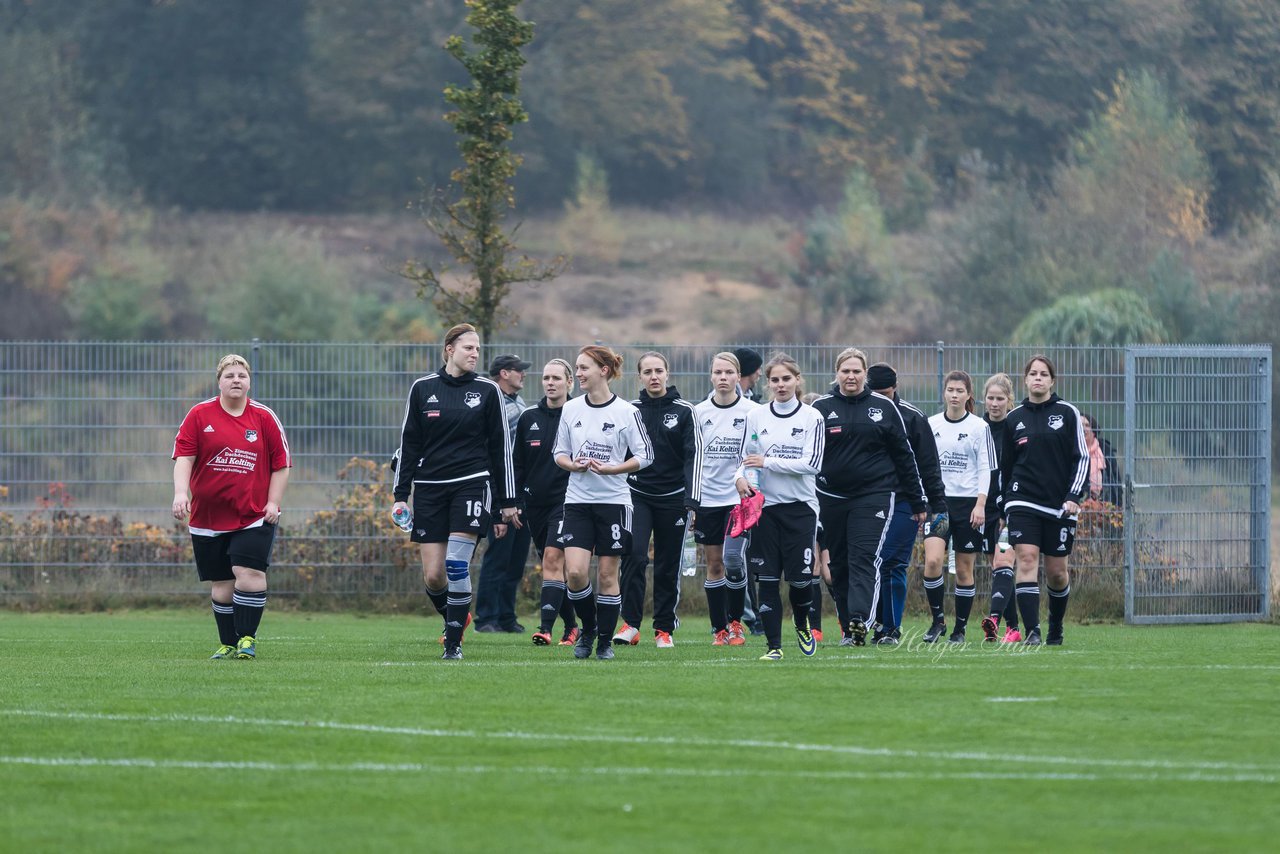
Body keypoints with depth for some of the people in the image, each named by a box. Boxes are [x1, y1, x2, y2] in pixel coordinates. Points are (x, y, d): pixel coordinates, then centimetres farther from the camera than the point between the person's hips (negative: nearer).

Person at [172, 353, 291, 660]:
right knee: (220, 583, 5)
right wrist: (180, 493, -19)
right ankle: (228, 643, 16)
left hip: (255, 517, -1)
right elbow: (183, 458, -4)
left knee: (248, 572, -16)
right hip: (208, 517, 1)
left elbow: (281, 464, 7)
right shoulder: (199, 415, 1)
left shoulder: (264, 418, 3)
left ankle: (247, 637, -7)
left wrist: (273, 503, -3)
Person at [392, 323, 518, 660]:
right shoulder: (422, 388, 5)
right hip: (430, 489, 2)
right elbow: (409, 442, 9)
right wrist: (401, 494, 3)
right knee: (433, 577, -3)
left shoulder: (487, 390, 3)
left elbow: (500, 446, 6)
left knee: (456, 566, -15)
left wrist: (508, 502, 5)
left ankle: (454, 642, -4)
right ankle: (455, 617, 27)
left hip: (472, 484, -2)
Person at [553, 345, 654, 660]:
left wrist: (609, 469, -17)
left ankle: (605, 641, 14)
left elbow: (645, 456, -4)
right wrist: (573, 464, -11)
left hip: (614, 501, -3)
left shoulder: (626, 412, -6)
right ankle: (588, 628, 13)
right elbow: (559, 453, 12)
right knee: (575, 572, -10)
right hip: (577, 500, 3)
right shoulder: (571, 409, 5)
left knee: (607, 574, 2)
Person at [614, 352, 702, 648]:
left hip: (673, 498, 0)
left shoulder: (684, 411, 1)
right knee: (634, 556, -15)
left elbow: (694, 455, -2)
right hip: (637, 494, 0)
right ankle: (631, 625, -11)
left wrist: (691, 501, -10)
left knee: (668, 566, 4)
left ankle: (664, 629, 14)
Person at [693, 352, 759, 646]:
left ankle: (735, 621, 3)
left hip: (740, 498, -3)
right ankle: (719, 630, 13)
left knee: (733, 560, -16)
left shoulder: (752, 411, -2)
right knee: (714, 564, 5)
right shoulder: (699, 412, 6)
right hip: (708, 498, 3)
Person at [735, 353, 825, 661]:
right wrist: (741, 477, -12)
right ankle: (773, 644, 3)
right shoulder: (756, 416, 5)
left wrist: (768, 462, -16)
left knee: (800, 577, -1)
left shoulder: (811, 417, -2)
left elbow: (812, 462, -11)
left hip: (800, 506, -1)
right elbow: (746, 458, 10)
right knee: (767, 578, -3)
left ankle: (802, 625, 29)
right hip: (764, 506, 1)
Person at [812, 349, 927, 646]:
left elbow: (904, 454, 9)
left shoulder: (883, 407, 5)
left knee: (865, 558, -16)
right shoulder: (821, 408, 5)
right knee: (839, 565, 5)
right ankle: (850, 629, 13)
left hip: (873, 496, -2)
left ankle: (860, 620, -29)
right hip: (832, 497, 2)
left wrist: (918, 500, 9)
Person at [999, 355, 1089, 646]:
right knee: (1027, 559, -17)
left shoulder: (1067, 413, 2)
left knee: (1056, 572, 5)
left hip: (1059, 506, -1)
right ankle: (1032, 631, -21)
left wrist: (1074, 497, -10)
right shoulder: (1014, 419, 8)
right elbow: (1005, 466, 17)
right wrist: (1000, 506, 17)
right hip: (1023, 503, 1)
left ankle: (1056, 629, 29)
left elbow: (1081, 458, 1)